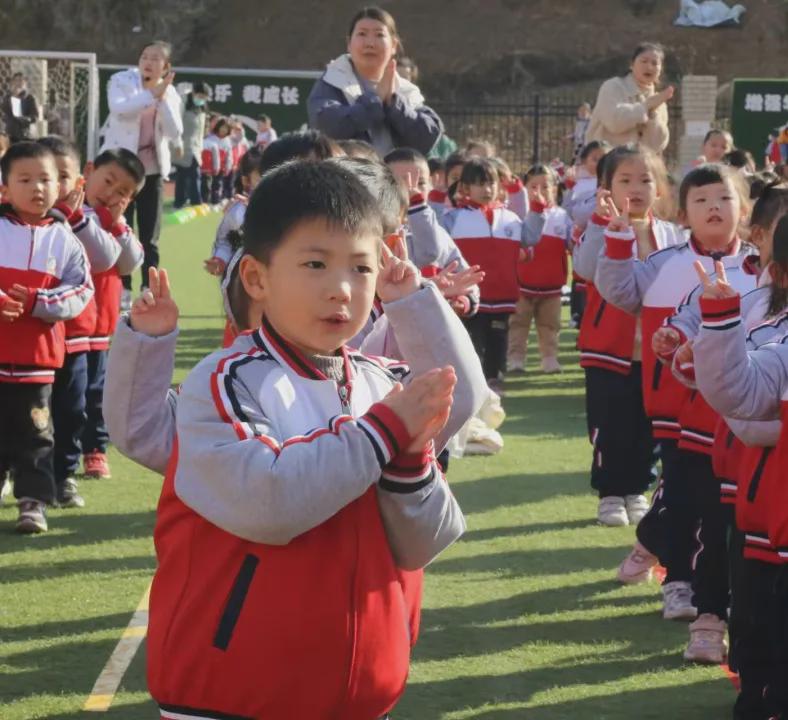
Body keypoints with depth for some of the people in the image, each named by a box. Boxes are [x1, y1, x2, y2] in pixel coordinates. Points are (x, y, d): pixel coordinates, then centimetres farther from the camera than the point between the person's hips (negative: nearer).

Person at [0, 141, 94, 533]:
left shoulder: (64, 239, 3)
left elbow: (80, 291, -1)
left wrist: (36, 301, -16)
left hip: (37, 355, 1)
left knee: (34, 432, 6)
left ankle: (34, 499, 13)